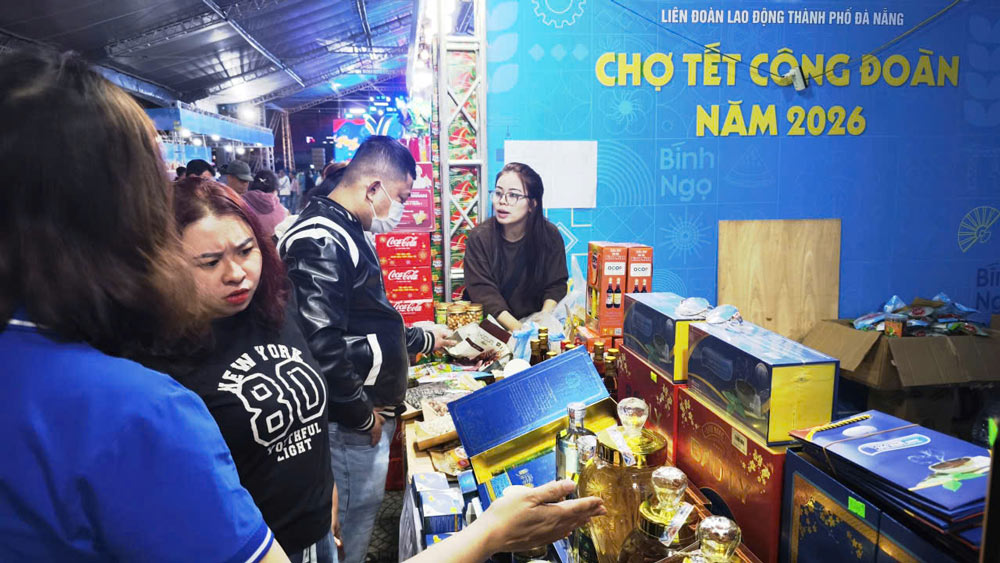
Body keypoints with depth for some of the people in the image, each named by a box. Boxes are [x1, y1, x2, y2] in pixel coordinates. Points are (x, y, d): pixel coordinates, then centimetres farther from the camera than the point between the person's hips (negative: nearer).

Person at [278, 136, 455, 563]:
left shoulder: (348, 233, 13)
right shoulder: (320, 242, -21)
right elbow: (321, 346, -27)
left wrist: (422, 339, 30)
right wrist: (362, 414, -17)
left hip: (374, 407, 10)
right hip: (354, 419, -10)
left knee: (367, 504, 21)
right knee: (356, 512, 4)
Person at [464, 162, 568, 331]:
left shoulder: (550, 235, -3)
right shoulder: (479, 237, -8)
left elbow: (556, 285, 0)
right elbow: (483, 292, -13)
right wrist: (516, 328, -25)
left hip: (535, 318, 2)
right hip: (493, 324, -1)